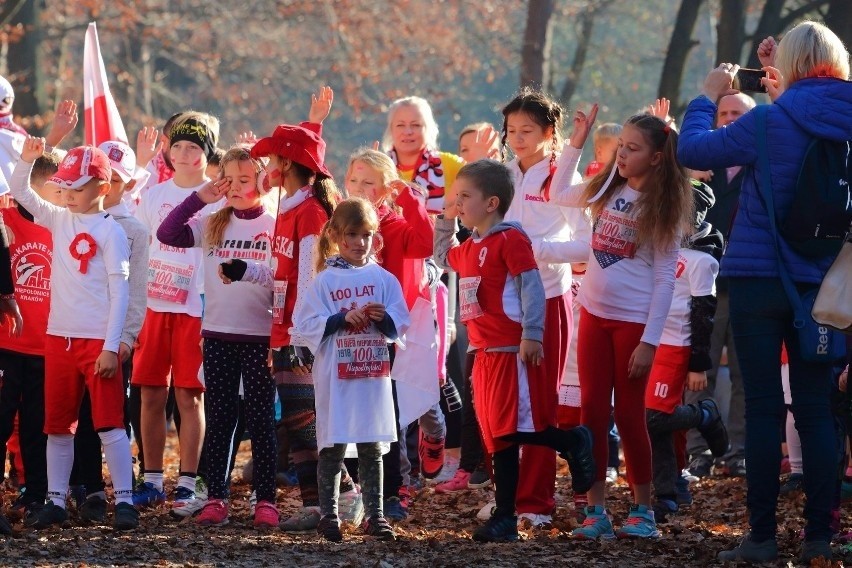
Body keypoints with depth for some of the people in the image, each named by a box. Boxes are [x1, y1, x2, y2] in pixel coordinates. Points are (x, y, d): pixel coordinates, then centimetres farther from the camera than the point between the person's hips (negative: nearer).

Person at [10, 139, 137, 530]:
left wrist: (111, 347, -16)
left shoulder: (110, 231, -8)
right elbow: (20, 192, 12)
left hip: (98, 340, -6)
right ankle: (56, 501, 15)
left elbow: (119, 292, -11)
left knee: (109, 423, -5)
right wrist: (27, 159, -7)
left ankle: (124, 501, -4)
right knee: (58, 425, 10)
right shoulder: (59, 221, 9)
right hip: (59, 336, 6)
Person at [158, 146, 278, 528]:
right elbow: (167, 234, -4)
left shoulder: (275, 227, -1)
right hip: (217, 334, 3)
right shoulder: (212, 225, 7)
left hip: (261, 335, -3)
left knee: (261, 418, 2)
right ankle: (216, 498, 10)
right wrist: (199, 197, -6)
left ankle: (266, 500, 6)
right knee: (219, 419, 6)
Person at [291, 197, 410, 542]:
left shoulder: (384, 279, 7)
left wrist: (383, 318, -15)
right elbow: (304, 326, -7)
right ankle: (329, 516, 9)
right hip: (335, 377, -2)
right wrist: (343, 319, -17)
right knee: (333, 446, 1)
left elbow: (400, 327, 6)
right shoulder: (324, 281, -1)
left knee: (371, 448, 8)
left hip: (373, 377, 2)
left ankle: (375, 514, 13)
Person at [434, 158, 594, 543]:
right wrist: (445, 222, 27)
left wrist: (531, 334, -23)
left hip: (514, 351, -9)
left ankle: (573, 443, 8)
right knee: (497, 436, 8)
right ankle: (505, 518, 10)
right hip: (486, 353, 9)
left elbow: (531, 286, -17)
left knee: (512, 428, -15)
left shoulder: (510, 240, -11)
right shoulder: (469, 248, 16)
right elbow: (443, 259, 39)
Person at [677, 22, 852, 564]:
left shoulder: (773, 122, -14)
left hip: (759, 281, -4)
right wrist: (782, 90, 20)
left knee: (763, 410, 0)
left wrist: (708, 96, 7)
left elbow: (693, 150, -6)